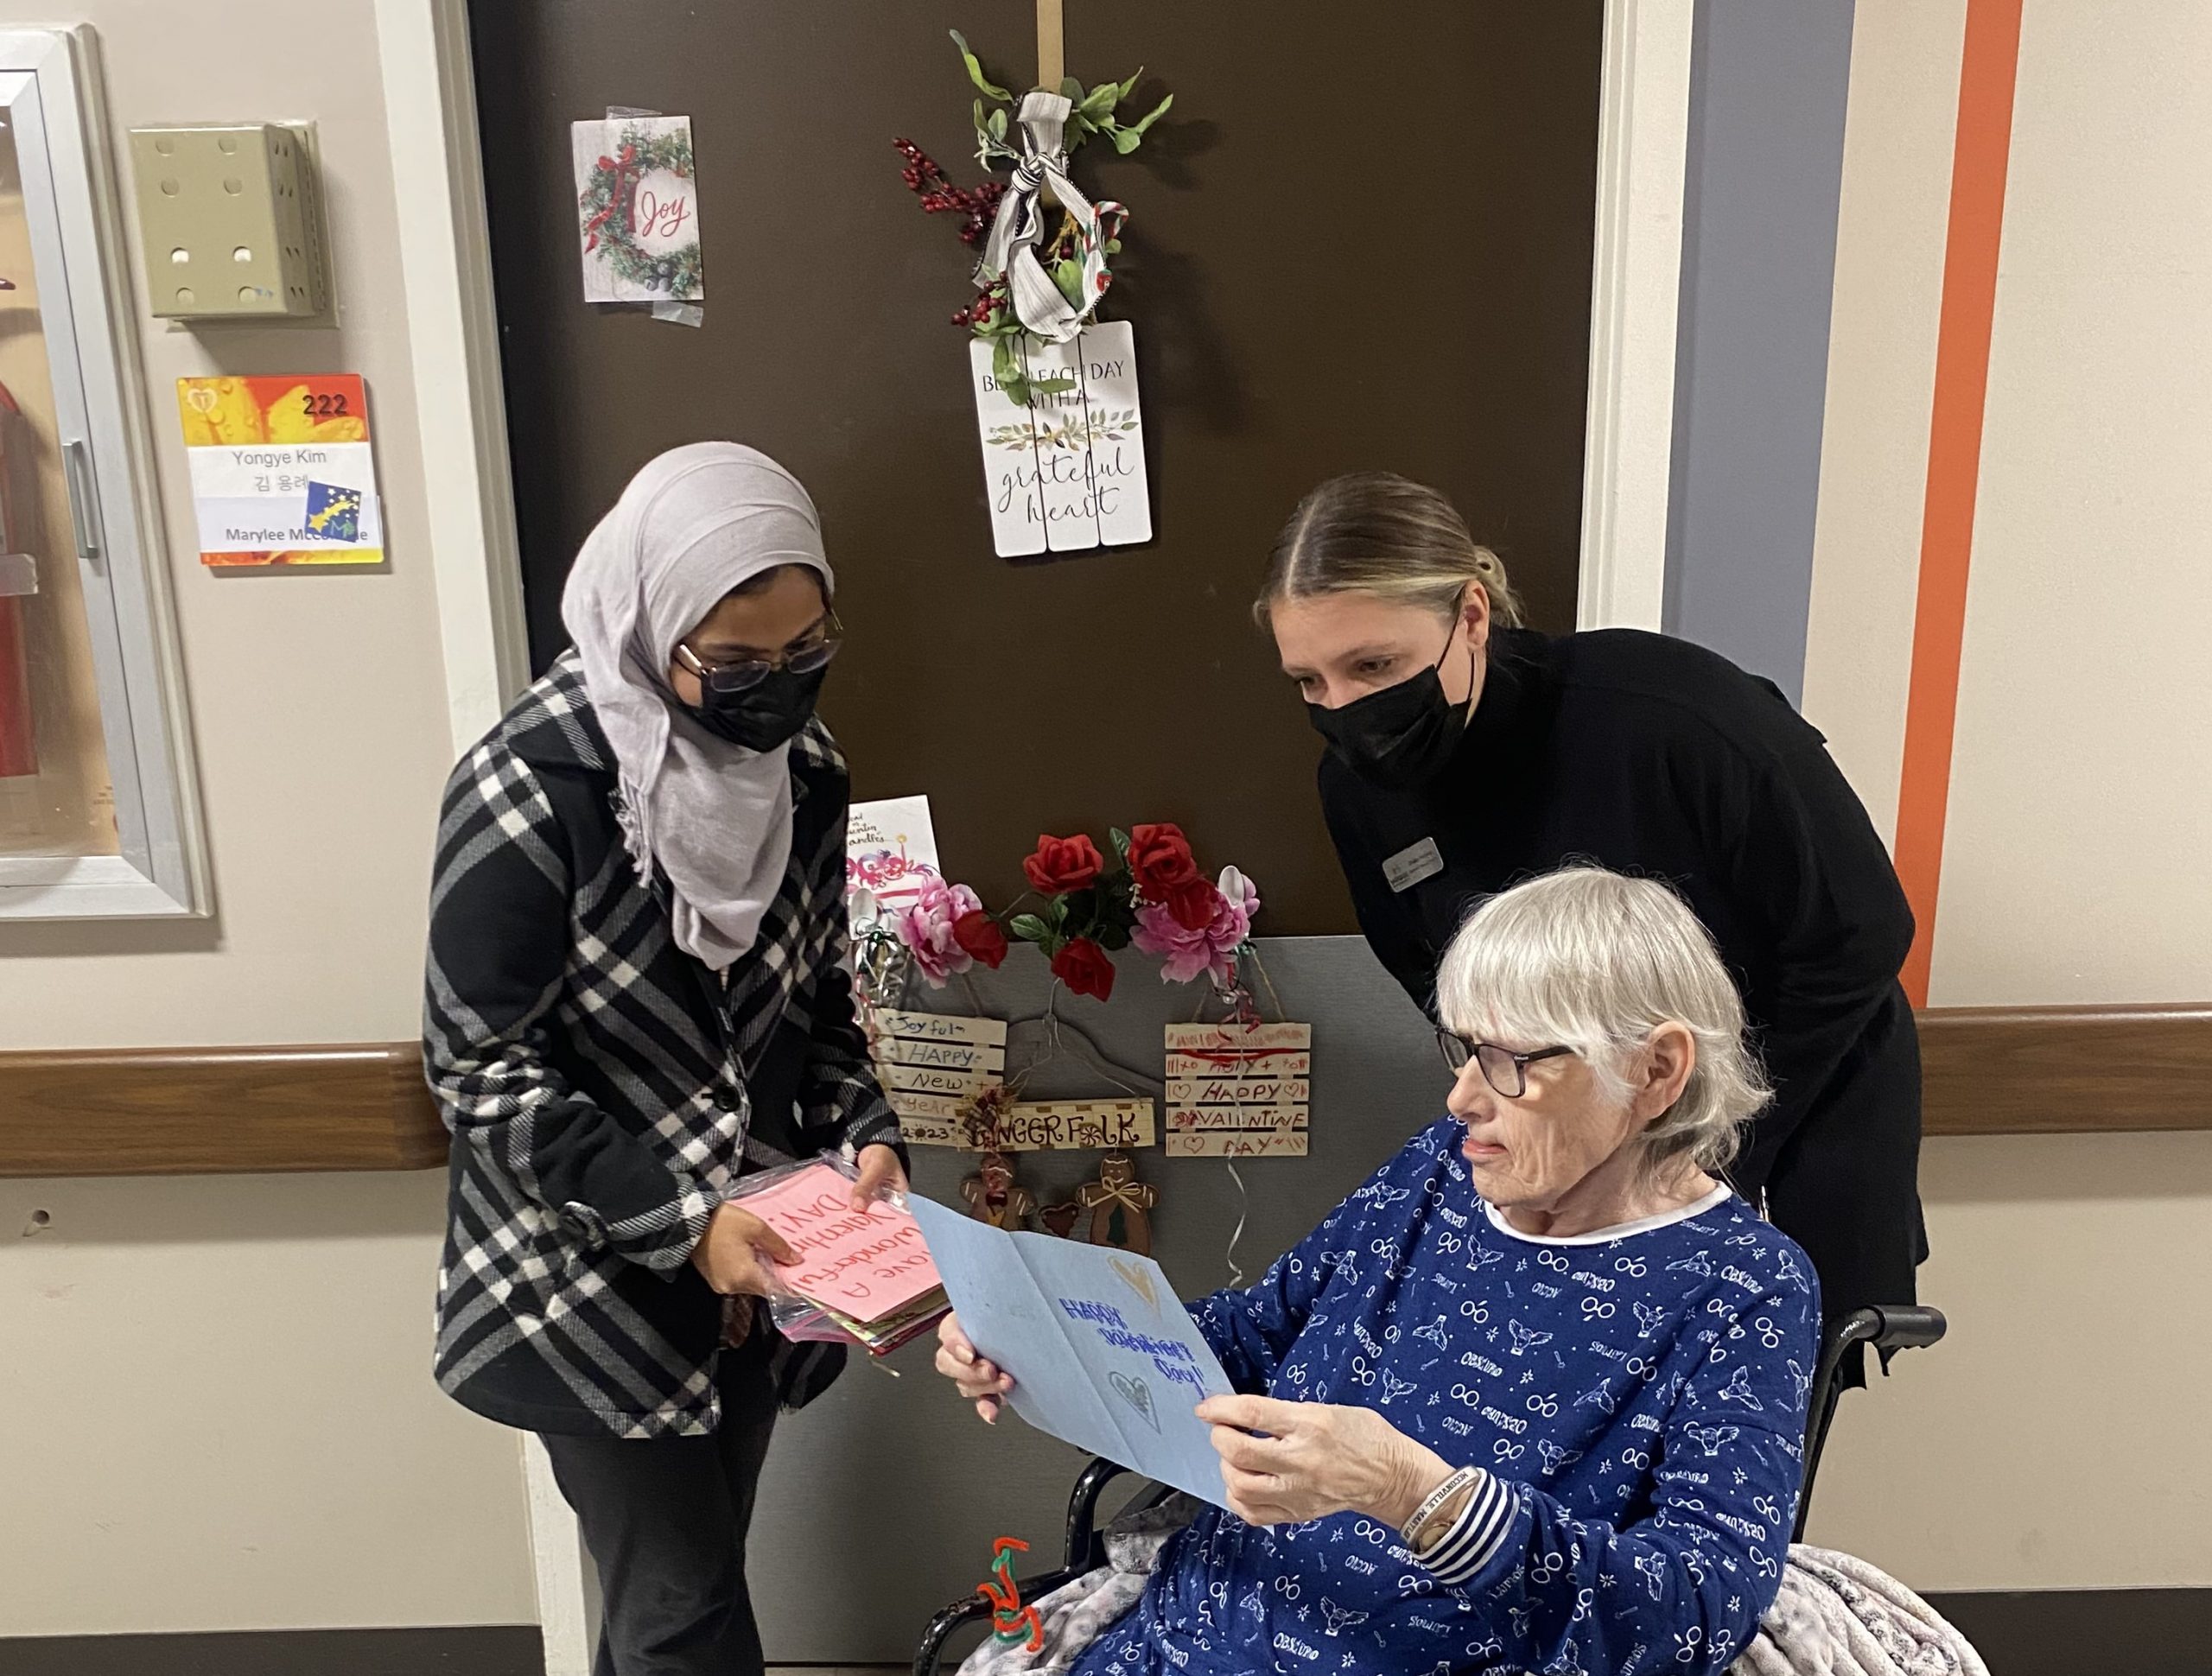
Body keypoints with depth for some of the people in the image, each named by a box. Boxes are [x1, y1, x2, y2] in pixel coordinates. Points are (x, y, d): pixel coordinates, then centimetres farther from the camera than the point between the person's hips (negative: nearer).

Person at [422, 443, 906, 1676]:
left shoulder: (804, 767, -2)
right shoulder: (533, 789, -20)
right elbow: (482, 1072, -16)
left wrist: (864, 1132, -7)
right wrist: (677, 1217, -21)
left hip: (749, 1261, 6)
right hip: (593, 1283, -5)